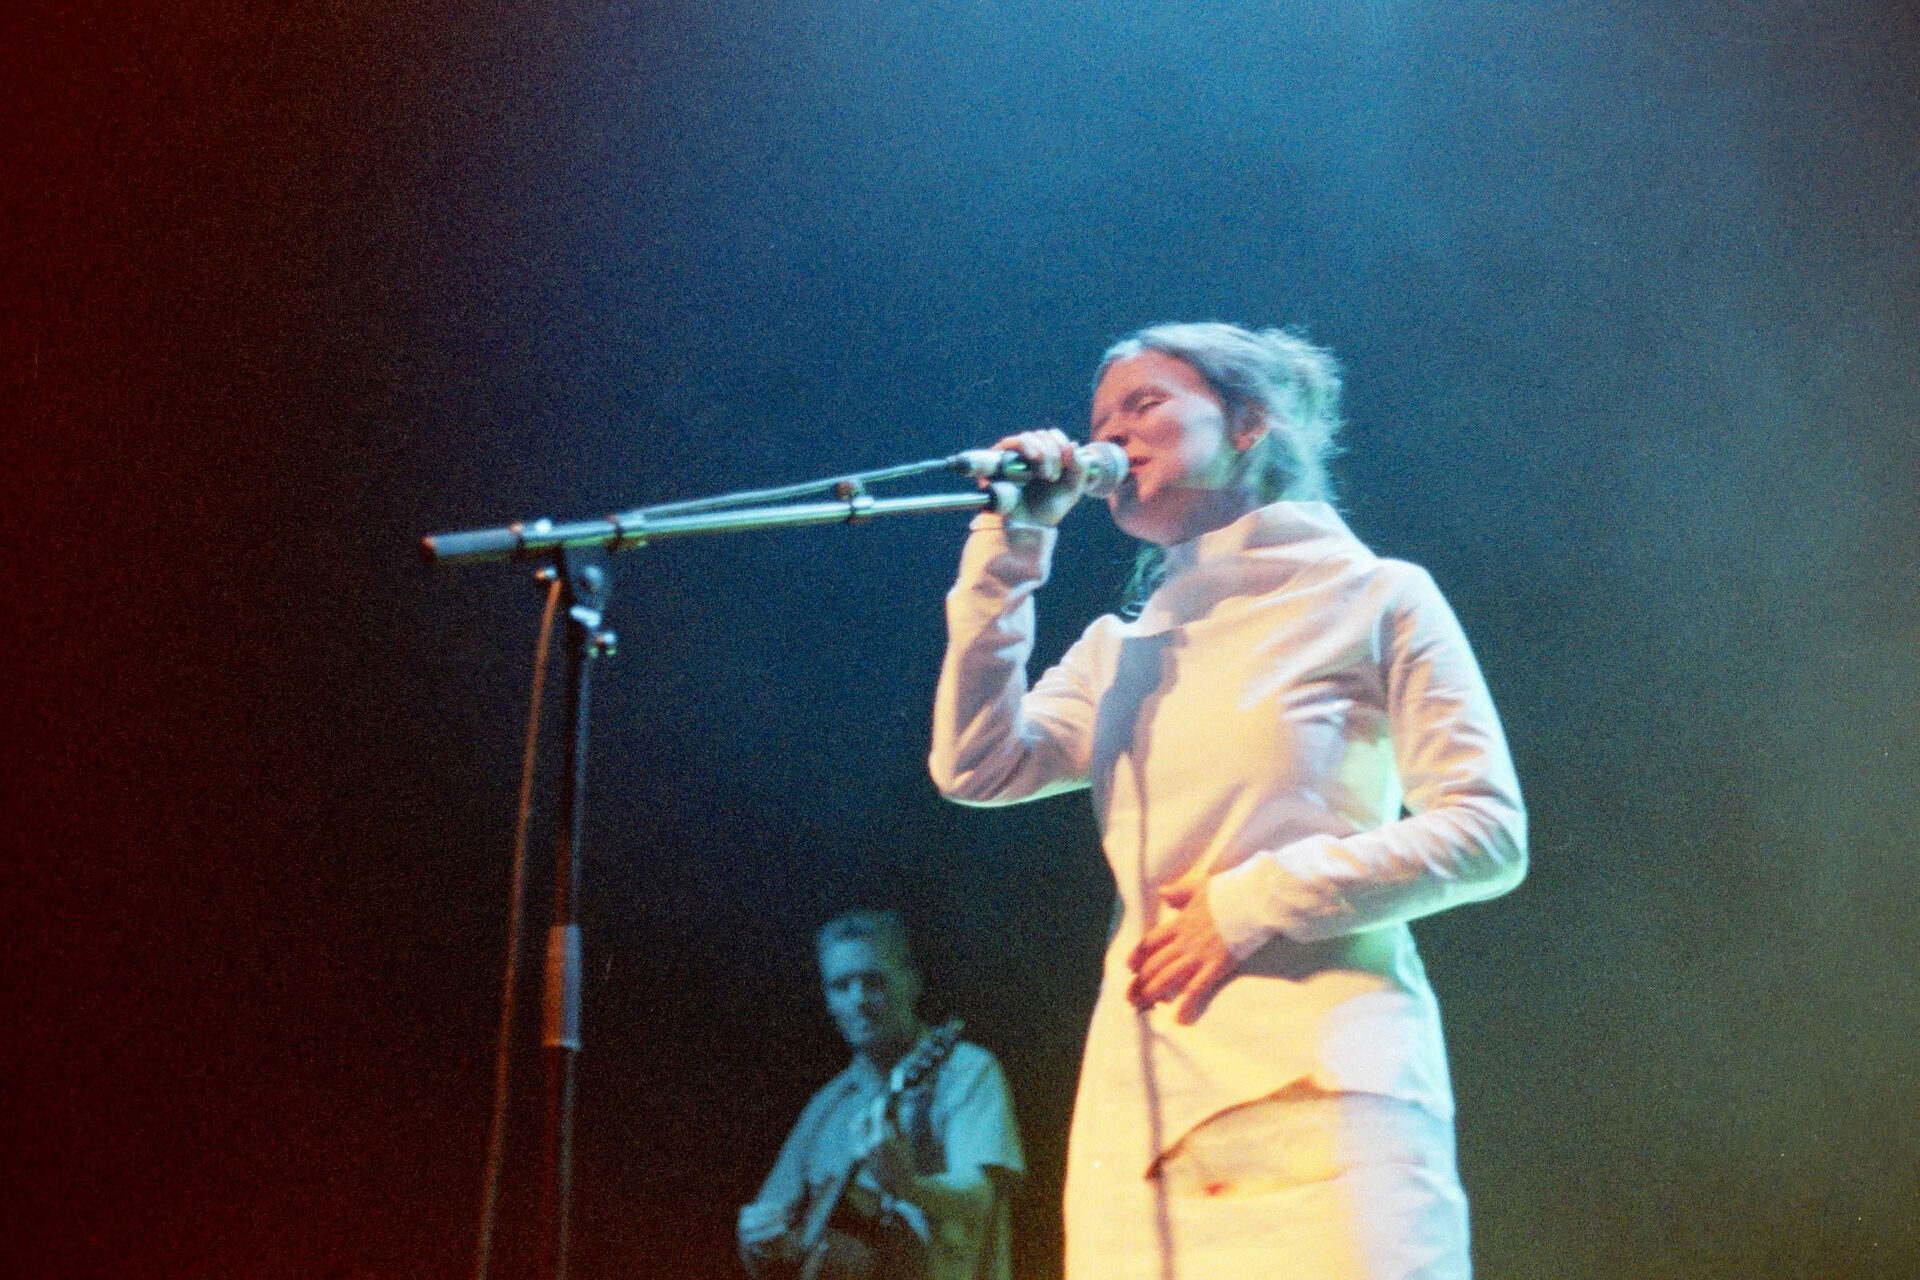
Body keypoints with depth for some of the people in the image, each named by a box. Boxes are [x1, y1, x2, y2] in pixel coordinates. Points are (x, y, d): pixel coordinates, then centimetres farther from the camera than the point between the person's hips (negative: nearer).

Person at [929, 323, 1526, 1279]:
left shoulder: (1372, 599, 6)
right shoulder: (1118, 648, 21)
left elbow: (1487, 835, -2)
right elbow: (976, 767, 6)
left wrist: (1255, 902, -10)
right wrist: (1010, 544, 5)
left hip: (1318, 1091, -4)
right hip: (1140, 1104, 5)